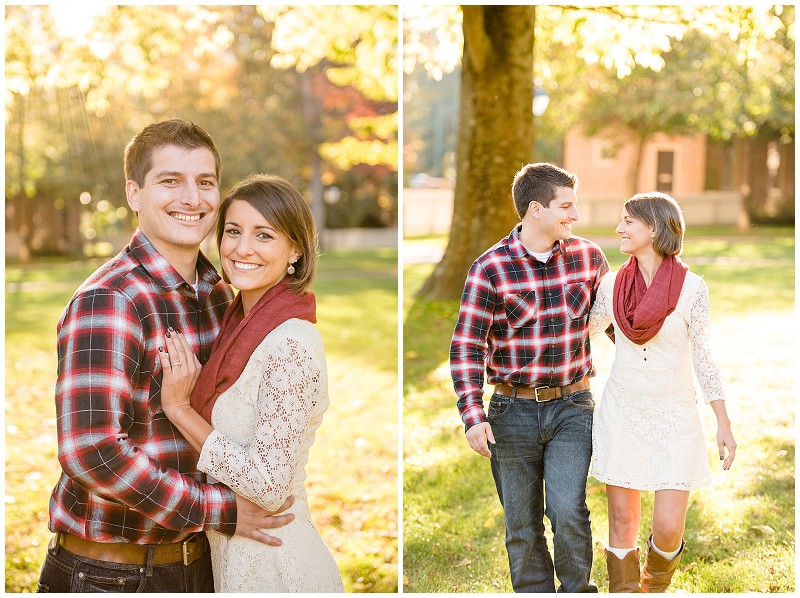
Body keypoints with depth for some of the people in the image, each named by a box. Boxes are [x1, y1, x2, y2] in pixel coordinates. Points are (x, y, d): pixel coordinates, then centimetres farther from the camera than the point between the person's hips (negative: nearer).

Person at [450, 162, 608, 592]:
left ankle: (578, 590, 11)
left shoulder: (588, 257, 0)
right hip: (514, 411, -1)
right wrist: (472, 415, -16)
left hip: (572, 407, 1)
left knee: (568, 512, -11)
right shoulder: (490, 268, -10)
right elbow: (466, 346, -9)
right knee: (522, 525, 9)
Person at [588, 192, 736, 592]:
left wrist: (724, 424, -3)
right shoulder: (612, 284, -2)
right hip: (621, 412, 2)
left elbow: (701, 355, -4)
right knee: (622, 523, 5)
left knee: (668, 529, -5)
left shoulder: (691, 287, -10)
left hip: (675, 417, -2)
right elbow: (586, 330, 14)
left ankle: (654, 583, 30)